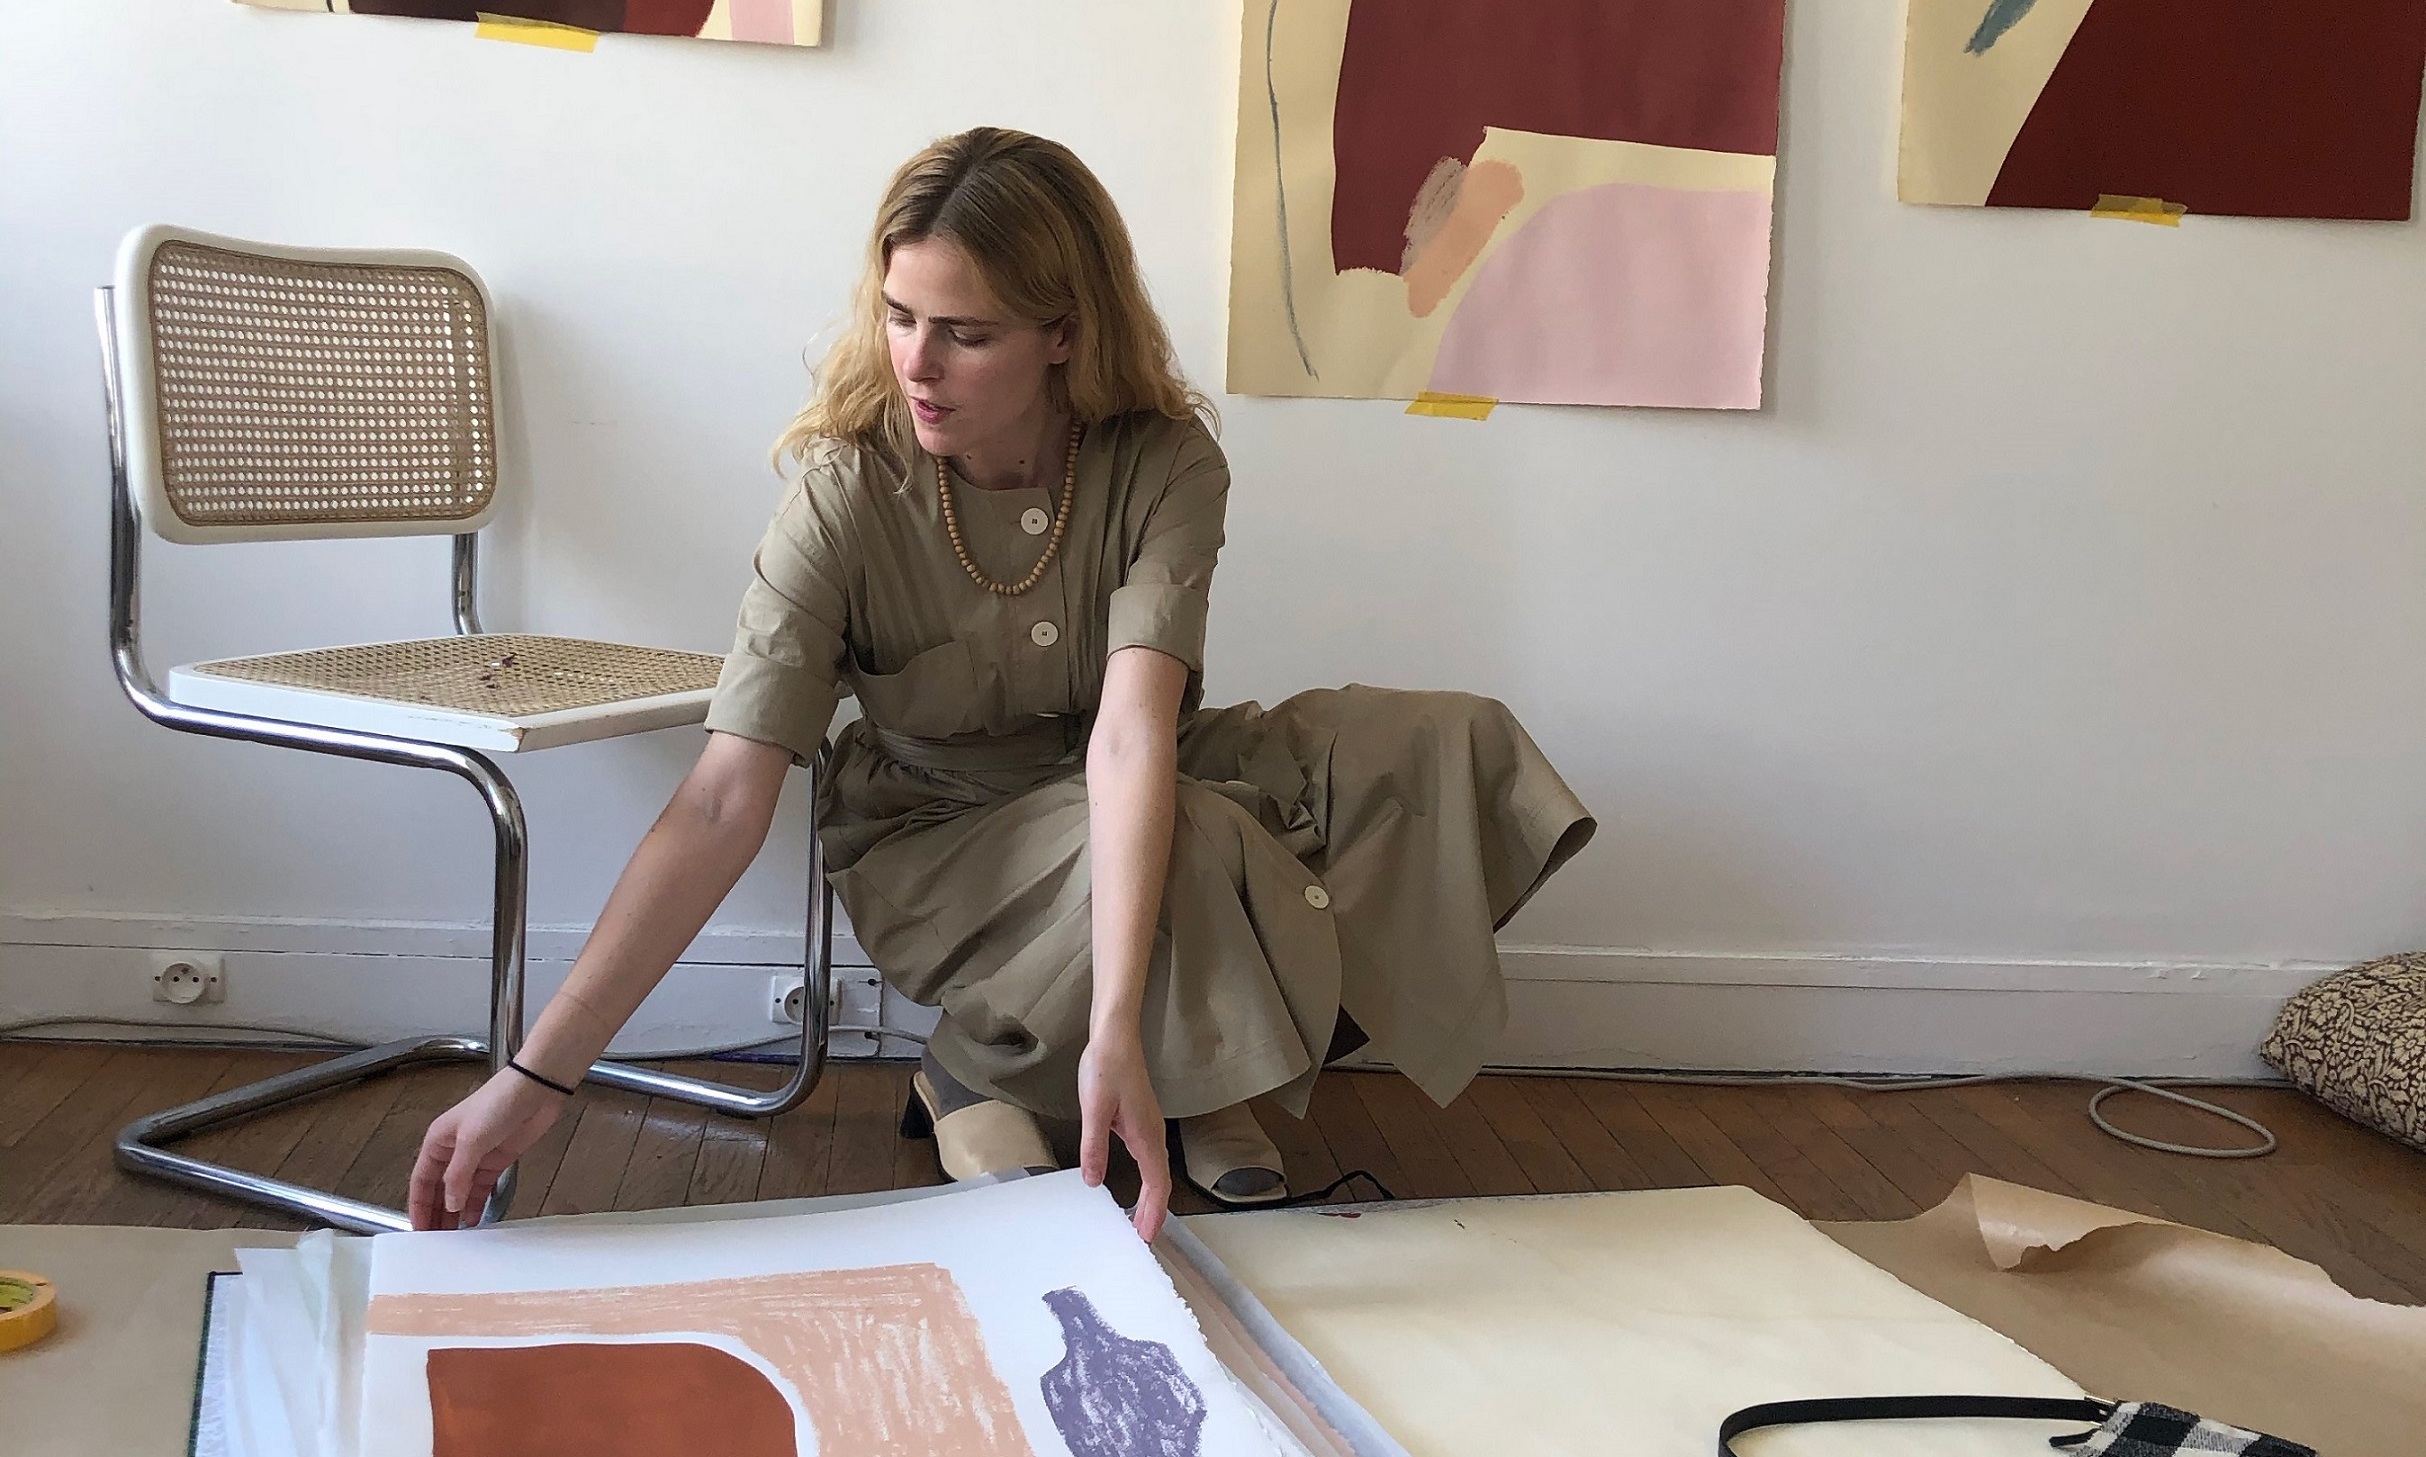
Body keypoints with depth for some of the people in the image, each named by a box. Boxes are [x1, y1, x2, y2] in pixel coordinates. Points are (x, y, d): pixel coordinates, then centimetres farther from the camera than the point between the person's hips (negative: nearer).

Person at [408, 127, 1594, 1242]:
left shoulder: (1165, 467, -21)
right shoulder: (847, 499, -24)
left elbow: (1131, 735, -34)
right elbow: (722, 805, -29)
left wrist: (1115, 1033, -47)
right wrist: (536, 1078, -35)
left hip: (1135, 804, 3)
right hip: (934, 846, -3)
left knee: (1454, 748, -15)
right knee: (1199, 853, -35)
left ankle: (1203, 1080, -2)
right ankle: (973, 1077, -5)